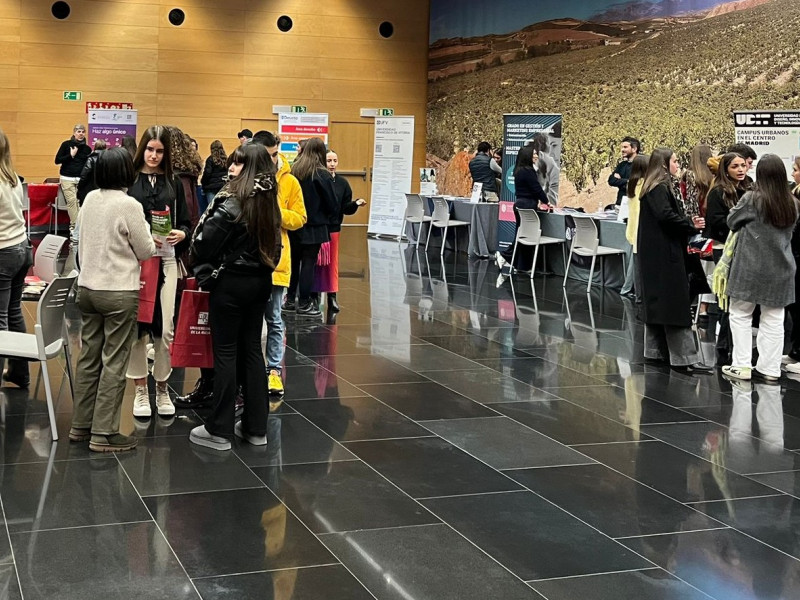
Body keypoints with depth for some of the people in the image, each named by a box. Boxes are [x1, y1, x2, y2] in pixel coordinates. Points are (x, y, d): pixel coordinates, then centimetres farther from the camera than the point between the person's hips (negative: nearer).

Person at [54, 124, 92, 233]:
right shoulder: (66, 145, 2)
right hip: (67, 178, -2)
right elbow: (57, 160, -2)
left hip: (81, 179, 2)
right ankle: (74, 226, -7)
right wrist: (71, 155, -8)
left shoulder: (87, 148, 11)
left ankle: (74, 227, -4)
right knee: (72, 201, -10)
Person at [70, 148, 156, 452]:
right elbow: (145, 251, -7)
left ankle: (81, 425, 22)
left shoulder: (90, 199, 3)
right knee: (114, 363, 0)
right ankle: (104, 433, 2)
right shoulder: (129, 205, -16)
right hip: (119, 293, -7)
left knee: (88, 358, 14)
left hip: (87, 288, 7)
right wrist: (145, 230, 11)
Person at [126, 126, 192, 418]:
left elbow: (185, 222, 10)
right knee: (137, 327, 3)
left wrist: (181, 234, -12)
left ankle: (162, 388, 15)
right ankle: (140, 390, 15)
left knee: (164, 328, 0)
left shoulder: (173, 183, 10)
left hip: (165, 260, 2)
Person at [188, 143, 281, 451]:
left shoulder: (231, 202, -17)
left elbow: (205, 241, -17)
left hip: (231, 282, -7)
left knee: (225, 352, 1)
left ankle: (219, 431, 6)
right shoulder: (270, 201, 5)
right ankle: (256, 427, 17)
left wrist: (201, 269, 1)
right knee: (252, 350, 12)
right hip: (261, 281, 7)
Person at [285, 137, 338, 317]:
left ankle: (290, 300, 22)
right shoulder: (322, 176, -13)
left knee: (294, 262, 16)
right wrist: (327, 217, 12)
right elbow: (333, 205, -7)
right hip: (314, 228, -4)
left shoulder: (293, 172, -2)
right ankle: (304, 304, 6)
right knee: (308, 264, 2)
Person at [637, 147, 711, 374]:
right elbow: (666, 216, -25)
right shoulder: (659, 189, -13)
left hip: (654, 254, 11)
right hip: (664, 254, -11)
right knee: (674, 304, -11)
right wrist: (691, 225, -13)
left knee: (656, 302, 13)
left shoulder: (656, 187, 17)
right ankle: (684, 357, -12)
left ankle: (656, 350, 19)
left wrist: (688, 223, 0)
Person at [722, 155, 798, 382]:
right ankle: (769, 368, 12)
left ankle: (741, 365, 7)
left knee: (741, 315, 8)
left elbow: (732, 221, -1)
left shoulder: (752, 199, -14)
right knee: (773, 320, 8)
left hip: (751, 268, -4)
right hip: (780, 269, 4)